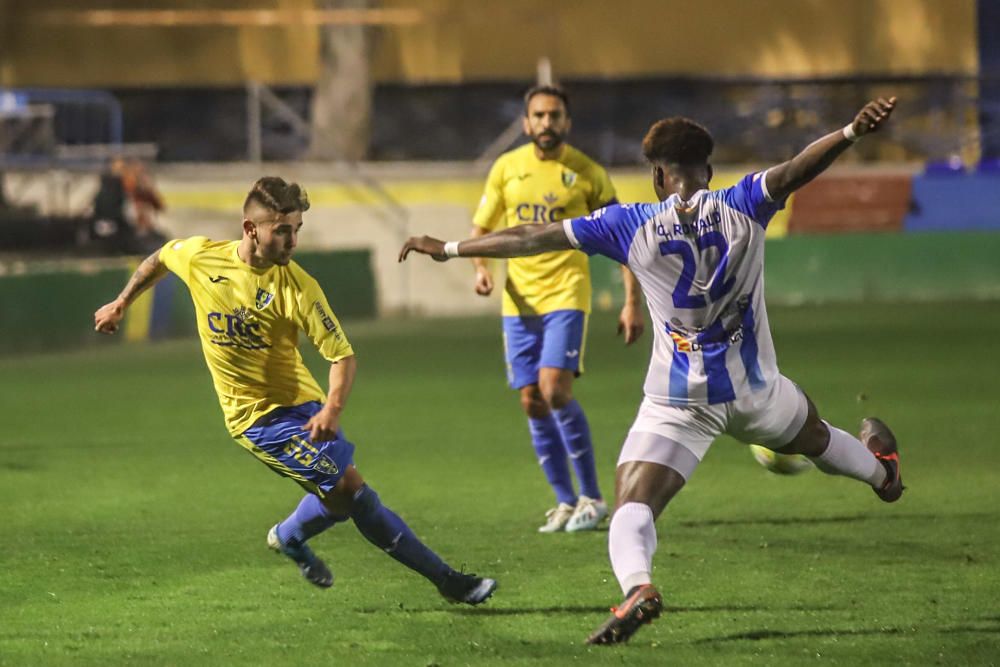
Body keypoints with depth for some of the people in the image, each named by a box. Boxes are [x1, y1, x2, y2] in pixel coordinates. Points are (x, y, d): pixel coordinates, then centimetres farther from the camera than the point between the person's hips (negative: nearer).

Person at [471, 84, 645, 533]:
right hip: (519, 299, 4)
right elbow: (481, 228, 14)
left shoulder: (586, 173, -2)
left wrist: (632, 302, -6)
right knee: (532, 404, 3)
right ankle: (565, 501, 16)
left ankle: (592, 497, -6)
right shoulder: (506, 168, 6)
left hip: (566, 295, -4)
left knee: (555, 391, -18)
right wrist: (480, 268, -7)